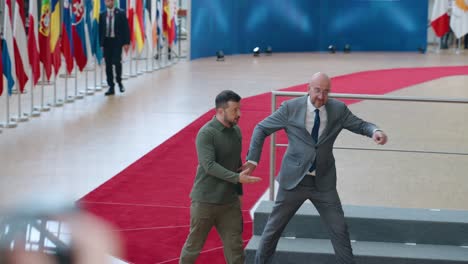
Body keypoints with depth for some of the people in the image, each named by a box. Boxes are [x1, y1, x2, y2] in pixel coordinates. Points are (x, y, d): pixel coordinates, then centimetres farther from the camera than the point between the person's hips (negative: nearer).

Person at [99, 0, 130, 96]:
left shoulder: (121, 13, -1)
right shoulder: (102, 15, 8)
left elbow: (126, 28, -2)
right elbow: (100, 30, 9)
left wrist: (126, 43, -8)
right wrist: (100, 44, 2)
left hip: (117, 41, -3)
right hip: (106, 41, 3)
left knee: (117, 61, -14)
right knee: (108, 64, 2)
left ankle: (119, 81, 12)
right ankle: (111, 87, 8)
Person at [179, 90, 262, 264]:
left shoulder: (236, 131, 7)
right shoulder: (206, 133, -15)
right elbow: (209, 165, -24)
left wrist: (239, 192, 19)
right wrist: (237, 178, -31)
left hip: (229, 202, 6)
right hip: (205, 200, -5)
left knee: (235, 248, 2)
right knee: (194, 245, 8)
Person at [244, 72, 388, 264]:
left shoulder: (338, 109, -3)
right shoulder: (291, 108, -8)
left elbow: (360, 125, 6)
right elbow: (261, 129, 1)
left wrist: (375, 131, -18)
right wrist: (253, 159, -5)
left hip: (324, 182, 1)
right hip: (294, 180, -1)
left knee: (339, 230, 4)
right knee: (274, 227, 10)